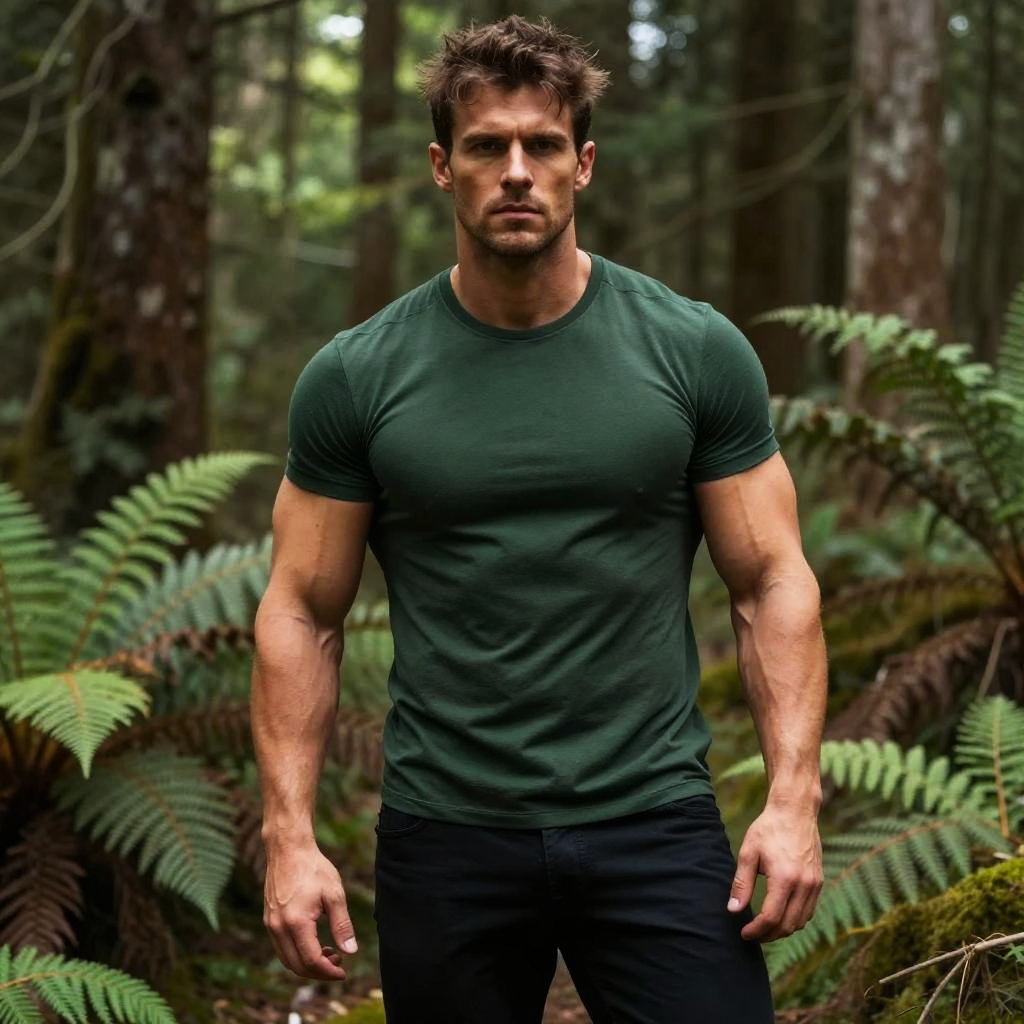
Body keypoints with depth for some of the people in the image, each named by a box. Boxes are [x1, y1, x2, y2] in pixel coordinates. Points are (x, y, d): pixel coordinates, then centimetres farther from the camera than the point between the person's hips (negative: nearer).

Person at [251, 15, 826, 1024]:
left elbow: (771, 583, 1)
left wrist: (793, 798, -8)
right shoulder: (356, 377, -1)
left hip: (654, 822, 0)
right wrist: (290, 835, -4)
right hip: (447, 838, 1)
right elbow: (303, 612, 2)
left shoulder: (695, 353, -2)